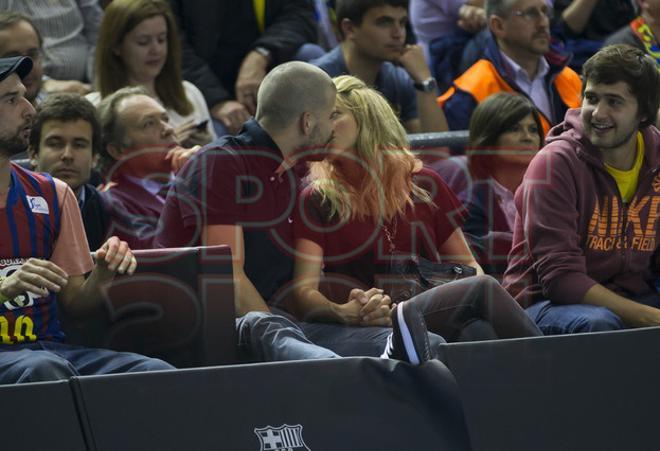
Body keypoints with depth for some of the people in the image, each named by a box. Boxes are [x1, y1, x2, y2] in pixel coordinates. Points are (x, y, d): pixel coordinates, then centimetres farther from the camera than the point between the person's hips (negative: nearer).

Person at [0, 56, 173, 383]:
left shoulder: (52, 194, 16)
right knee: (43, 368, -39)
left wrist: (101, 276, -5)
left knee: (156, 372, -23)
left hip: (49, 347, 5)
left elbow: (73, 305, 15)